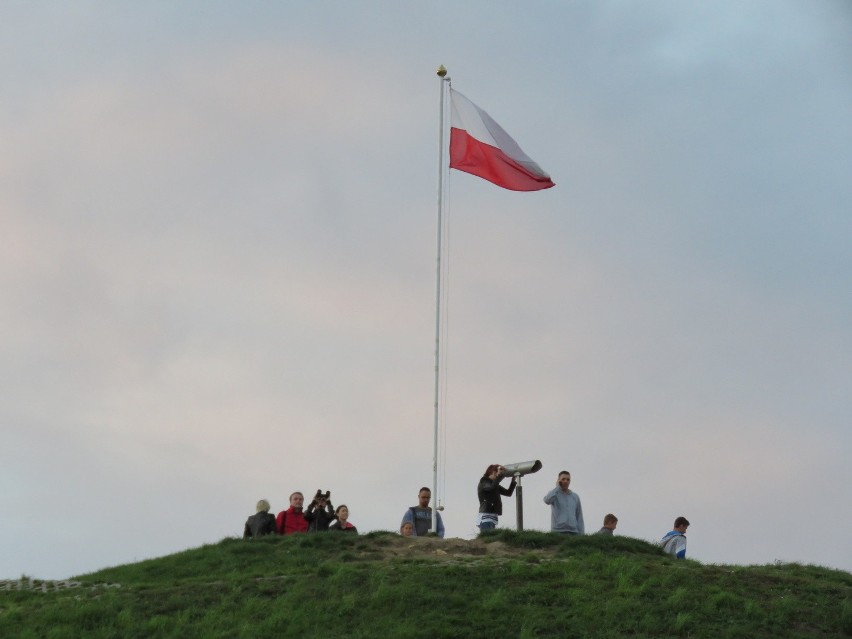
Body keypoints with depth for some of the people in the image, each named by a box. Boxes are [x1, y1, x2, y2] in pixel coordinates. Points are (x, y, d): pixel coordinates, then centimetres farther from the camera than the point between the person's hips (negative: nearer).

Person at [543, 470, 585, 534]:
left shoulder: (575, 497, 16)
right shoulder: (554, 494, 8)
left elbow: (579, 517, 15)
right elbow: (547, 500, -18)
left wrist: (581, 535, 5)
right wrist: (557, 487, -5)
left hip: (573, 532, 3)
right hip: (557, 531, -3)